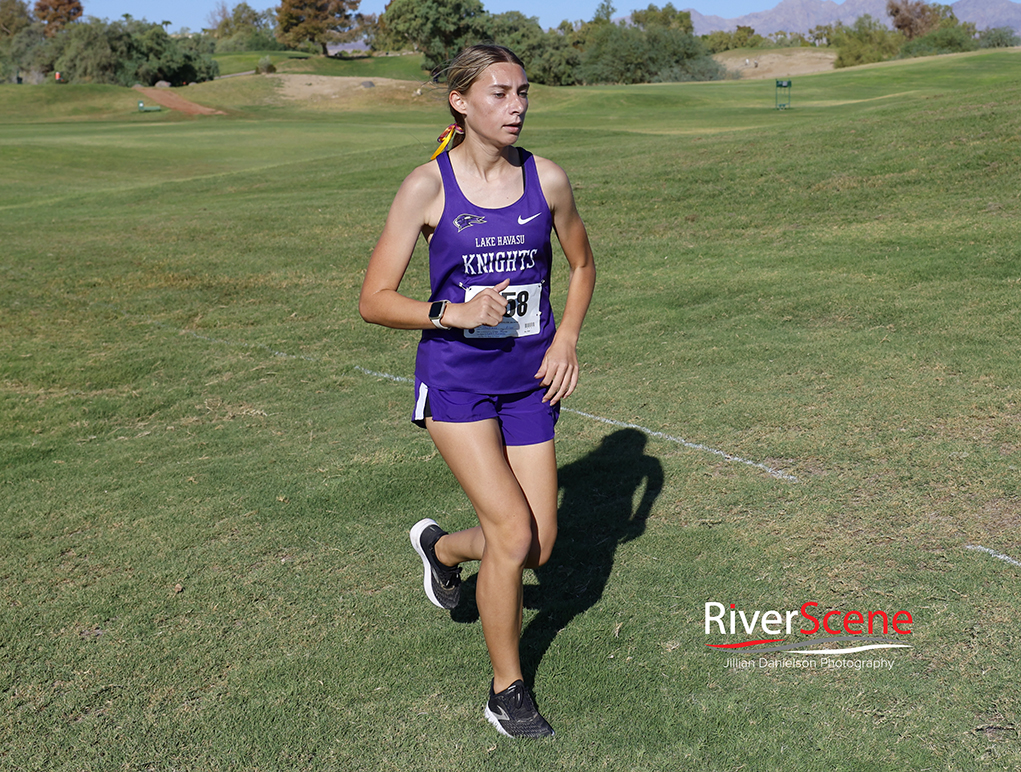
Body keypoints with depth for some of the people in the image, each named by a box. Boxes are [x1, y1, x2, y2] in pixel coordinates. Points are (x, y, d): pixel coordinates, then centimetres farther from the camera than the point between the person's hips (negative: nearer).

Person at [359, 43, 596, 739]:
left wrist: (567, 336, 0)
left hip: (530, 381, 4)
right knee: (513, 532, -13)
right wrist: (452, 313, -23)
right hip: (456, 376, -4)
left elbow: (582, 265, 15)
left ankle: (441, 546, 39)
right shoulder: (427, 187, -9)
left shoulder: (547, 179, -1)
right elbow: (374, 301, -7)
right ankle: (507, 690, 11)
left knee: (539, 546, 5)